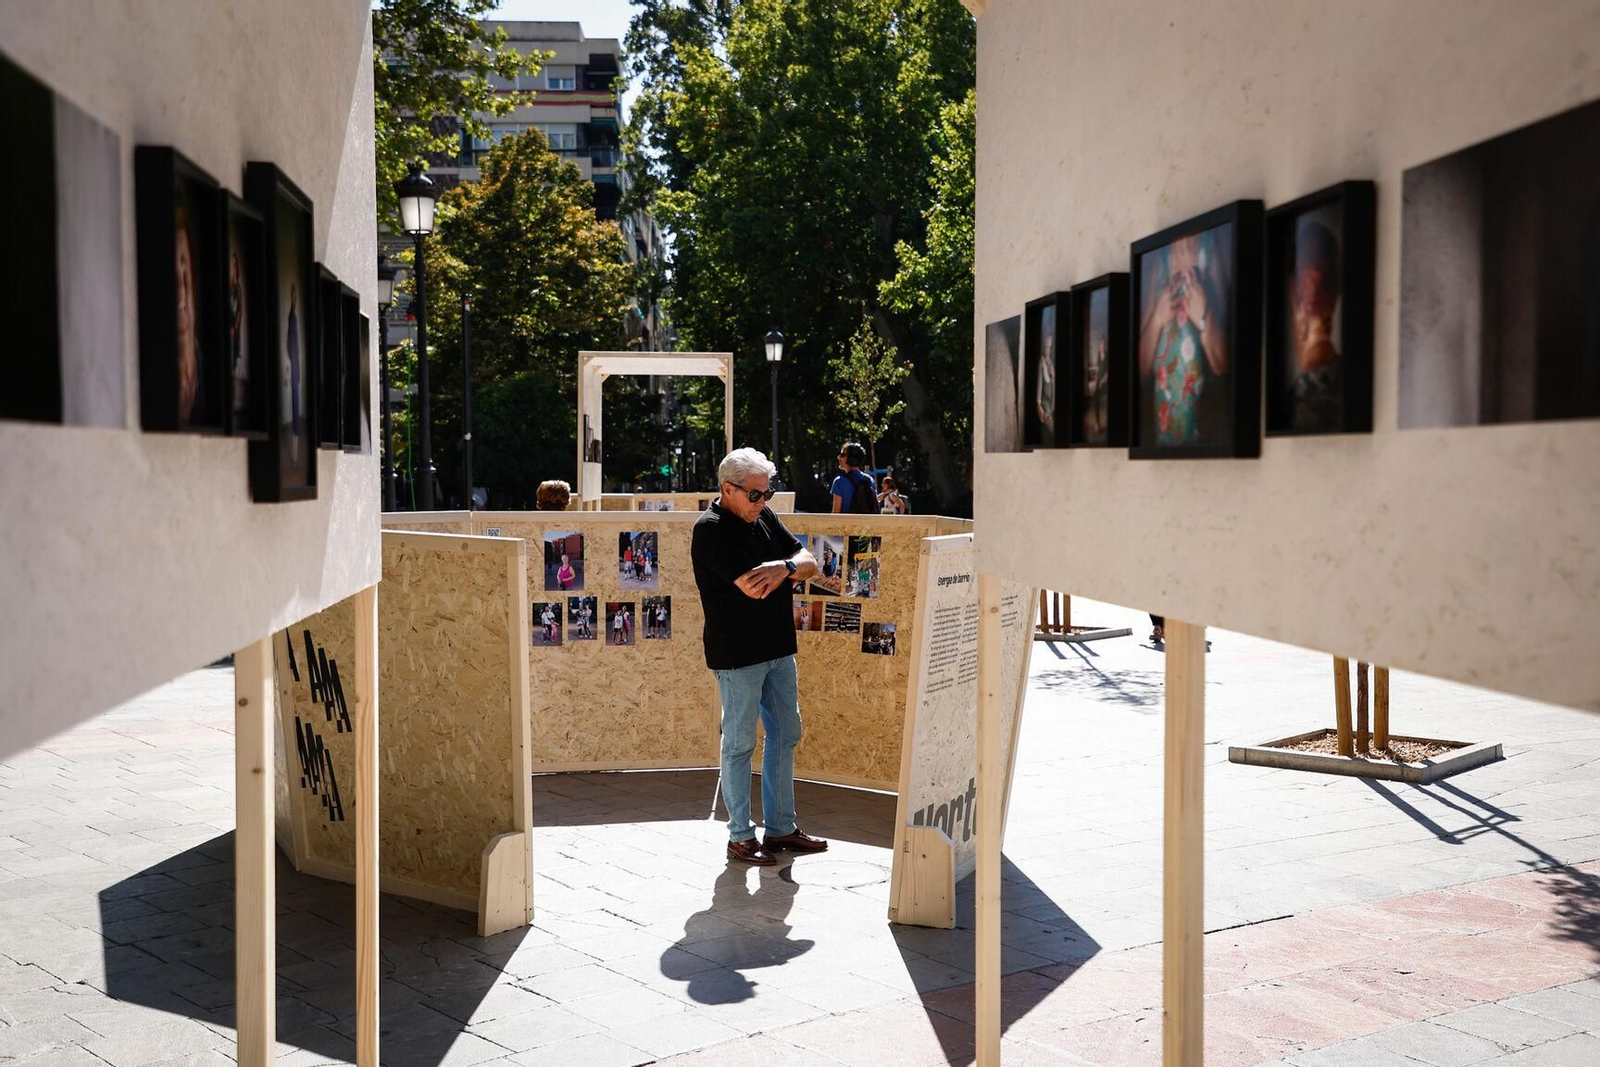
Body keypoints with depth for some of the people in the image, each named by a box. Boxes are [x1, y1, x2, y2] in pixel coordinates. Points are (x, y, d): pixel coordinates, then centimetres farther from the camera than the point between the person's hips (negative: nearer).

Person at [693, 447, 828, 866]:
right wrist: (789, 569, -6)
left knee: (785, 736, 14)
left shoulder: (763, 517, 9)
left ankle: (781, 827, 25)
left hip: (778, 648, 8)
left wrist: (782, 566, -17)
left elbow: (809, 563, 5)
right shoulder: (712, 530, -16)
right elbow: (754, 587, -24)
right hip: (737, 654, -8)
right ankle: (740, 836, 13)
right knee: (740, 744, 2)